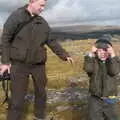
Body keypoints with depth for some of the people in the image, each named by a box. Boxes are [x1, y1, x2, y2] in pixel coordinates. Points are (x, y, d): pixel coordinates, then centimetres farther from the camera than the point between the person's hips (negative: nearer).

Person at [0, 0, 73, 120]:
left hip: (38, 65, 5)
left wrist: (65, 55, 6)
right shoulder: (16, 16, -7)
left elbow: (52, 41, 12)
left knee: (41, 93, 17)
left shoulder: (42, 22, 7)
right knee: (17, 97, -2)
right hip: (19, 64, -5)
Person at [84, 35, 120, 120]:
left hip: (109, 99, 1)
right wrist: (91, 54, -32)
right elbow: (87, 69, -26)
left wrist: (112, 55, -34)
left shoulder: (113, 61, -5)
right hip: (95, 98, -1)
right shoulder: (93, 61, -5)